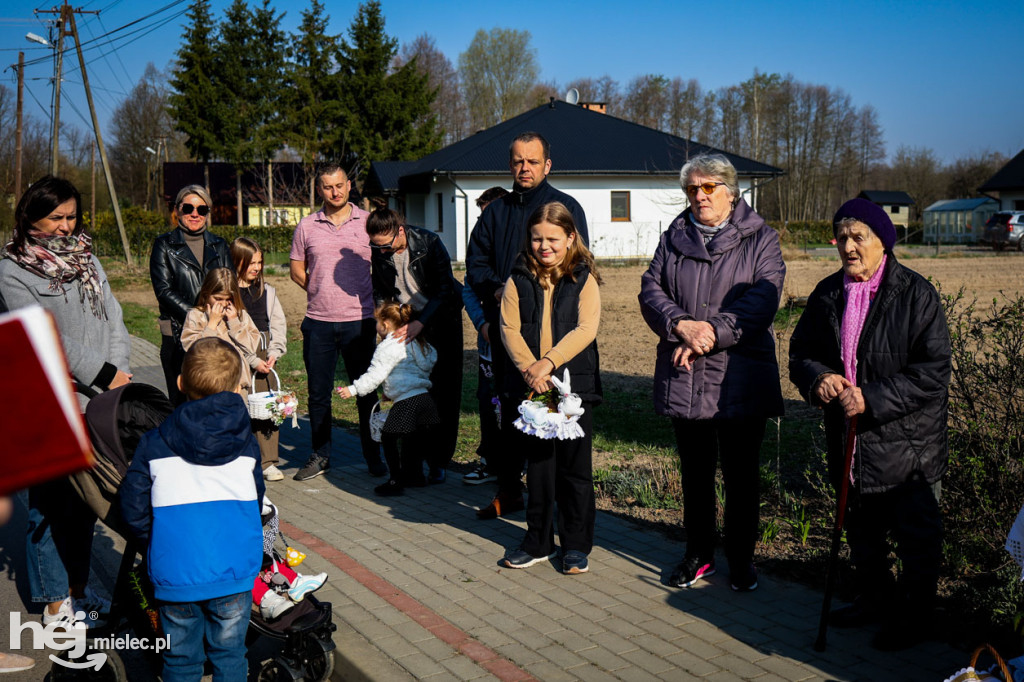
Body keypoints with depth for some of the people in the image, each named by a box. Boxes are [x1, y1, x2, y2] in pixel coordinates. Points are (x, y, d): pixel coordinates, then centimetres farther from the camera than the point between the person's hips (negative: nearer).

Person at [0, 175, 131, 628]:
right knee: (50, 501, 2)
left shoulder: (86, 258, 13)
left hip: (95, 401, 6)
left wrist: (119, 375, -5)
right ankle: (56, 604, 12)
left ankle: (78, 588, 25)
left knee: (87, 498, 12)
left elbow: (112, 318, 9)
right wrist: (103, 376, -15)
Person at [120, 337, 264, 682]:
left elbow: (134, 509, 0)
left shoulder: (153, 443, -1)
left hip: (175, 573, 0)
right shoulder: (246, 443, 3)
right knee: (229, 654, 15)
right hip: (233, 573, 1)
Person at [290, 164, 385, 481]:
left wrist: (375, 298, 2)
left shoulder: (368, 221, 3)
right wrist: (321, 292, 4)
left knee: (366, 391, 4)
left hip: (359, 320, -1)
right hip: (318, 323, 2)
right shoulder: (307, 226, 7)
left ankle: (373, 455, 16)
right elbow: (297, 270, 14)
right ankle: (320, 455, 20)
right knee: (318, 392, 7)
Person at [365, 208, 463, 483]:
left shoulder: (429, 243, -21)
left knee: (444, 389, -4)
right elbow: (380, 291, 9)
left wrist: (420, 323, -26)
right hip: (405, 320, 4)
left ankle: (439, 462, 2)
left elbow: (444, 290, -19)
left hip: (441, 318, -3)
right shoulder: (378, 252, -8)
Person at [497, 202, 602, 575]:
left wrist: (549, 362, -20)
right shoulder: (520, 279, 5)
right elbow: (509, 328, -2)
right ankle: (538, 541, 24)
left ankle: (577, 545, 18)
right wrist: (529, 367, -17)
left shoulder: (583, 279, -1)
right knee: (538, 464, 12)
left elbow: (586, 329, -11)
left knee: (575, 467, 5)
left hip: (574, 385, -2)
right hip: (530, 386, 2)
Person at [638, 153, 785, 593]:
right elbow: (650, 290, 2)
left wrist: (712, 332, -21)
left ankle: (741, 560, 22)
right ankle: (698, 555, 28)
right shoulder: (673, 239, 11)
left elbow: (761, 300, -11)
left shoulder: (759, 240, 1)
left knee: (741, 475, 6)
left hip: (739, 381, -3)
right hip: (683, 380, 3)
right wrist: (680, 325, -17)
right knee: (694, 473, 14)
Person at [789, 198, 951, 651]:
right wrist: (818, 379, -13)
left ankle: (914, 615, 26)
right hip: (850, 442, 6)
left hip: (908, 444, -5)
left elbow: (932, 374, -16)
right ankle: (875, 598, 41)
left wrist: (872, 400, -24)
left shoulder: (916, 294, -13)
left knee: (916, 536, 7)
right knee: (861, 530, 21)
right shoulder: (828, 294, 4)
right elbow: (800, 354, 9)